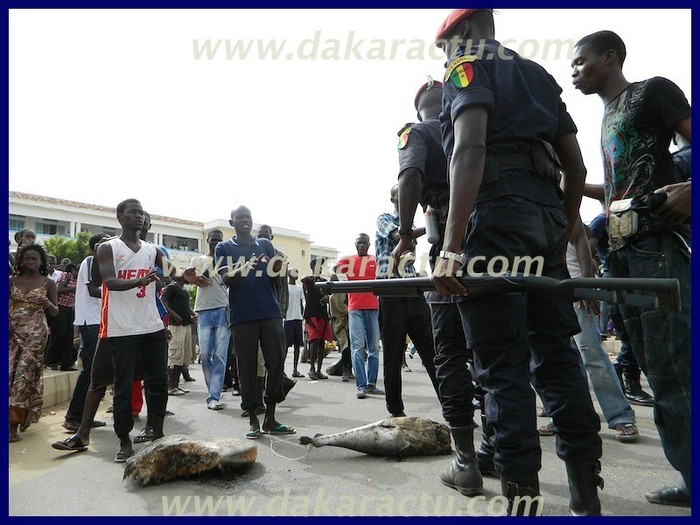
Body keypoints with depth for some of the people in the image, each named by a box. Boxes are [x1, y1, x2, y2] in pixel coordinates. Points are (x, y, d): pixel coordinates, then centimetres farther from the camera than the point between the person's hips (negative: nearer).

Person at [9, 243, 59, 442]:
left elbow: (55, 312, 6)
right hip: (13, 333, 3)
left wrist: (47, 303, -15)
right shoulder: (12, 280, 9)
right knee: (10, 375, 1)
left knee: (23, 375, -7)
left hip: (35, 333, -3)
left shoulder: (48, 283, 3)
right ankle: (19, 418, 15)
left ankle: (14, 424, -1)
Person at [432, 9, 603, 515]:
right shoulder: (538, 74, 28)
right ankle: (587, 493, 16)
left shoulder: (468, 66, 7)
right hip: (548, 212, 8)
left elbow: (470, 149, -14)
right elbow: (576, 166, 22)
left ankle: (522, 496, -1)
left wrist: (452, 245, -22)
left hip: (497, 213, -7)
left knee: (504, 364, -6)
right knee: (556, 353, 9)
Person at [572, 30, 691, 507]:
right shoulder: (607, 119, 25)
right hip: (625, 250, 8)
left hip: (661, 243, -8)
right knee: (657, 369, 7)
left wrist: (690, 189, -25)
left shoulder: (653, 91, 4)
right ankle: (689, 478, 16)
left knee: (673, 368, -11)